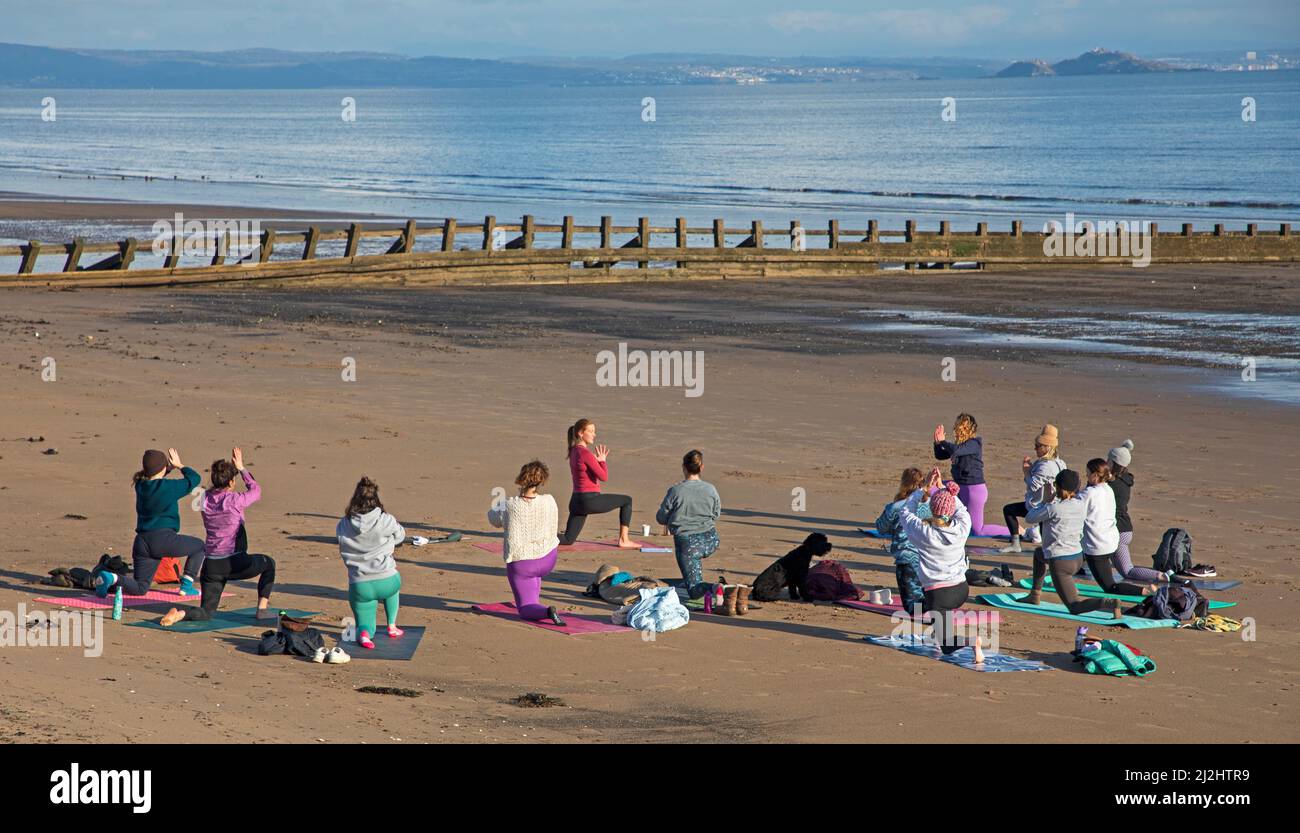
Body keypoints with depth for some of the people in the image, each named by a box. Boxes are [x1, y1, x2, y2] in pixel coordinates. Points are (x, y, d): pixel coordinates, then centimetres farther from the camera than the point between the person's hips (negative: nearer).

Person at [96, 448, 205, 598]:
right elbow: (195, 478, 9)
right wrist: (179, 465, 23)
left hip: (142, 543, 5)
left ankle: (110, 579, -16)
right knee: (199, 546, 21)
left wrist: (171, 467, 28)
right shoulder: (170, 487, -7)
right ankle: (186, 585, 12)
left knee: (140, 588, 11)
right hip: (164, 539, -5)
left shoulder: (140, 486, 9)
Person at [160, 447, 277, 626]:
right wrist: (241, 468, 18)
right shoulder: (235, 500, -12)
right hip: (235, 564, -4)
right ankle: (262, 608, 20)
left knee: (206, 613, 12)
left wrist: (233, 467, 20)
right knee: (269, 563, 26)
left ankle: (179, 613, -19)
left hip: (211, 566, 4)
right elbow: (255, 491, 9)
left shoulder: (205, 499, 2)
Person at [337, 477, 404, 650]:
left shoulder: (342, 526, -4)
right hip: (386, 583, -1)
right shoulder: (386, 521, -11)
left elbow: (344, 551, 8)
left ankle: (364, 633, -13)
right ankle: (391, 626, 38)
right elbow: (400, 536, 8)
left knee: (364, 625, 22)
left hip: (359, 587, 1)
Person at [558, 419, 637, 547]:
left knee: (567, 540, 12)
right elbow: (604, 477, -14)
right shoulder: (585, 453, -16)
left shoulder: (574, 451, 13)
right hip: (589, 500, -8)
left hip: (576, 501, 9)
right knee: (627, 501, 9)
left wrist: (598, 460, 10)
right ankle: (623, 540, 8)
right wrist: (603, 460, 1)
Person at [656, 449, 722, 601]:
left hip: (687, 543, -4)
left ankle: (713, 589, -28)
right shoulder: (711, 490, -4)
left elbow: (661, 518, -3)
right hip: (710, 542, 4)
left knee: (694, 591, 0)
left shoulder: (675, 491, -13)